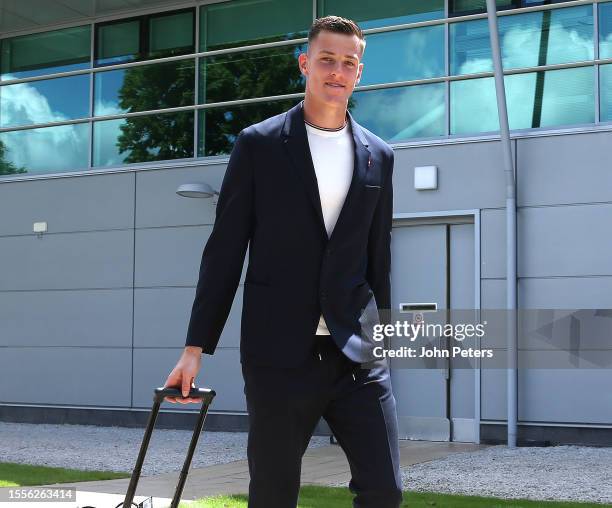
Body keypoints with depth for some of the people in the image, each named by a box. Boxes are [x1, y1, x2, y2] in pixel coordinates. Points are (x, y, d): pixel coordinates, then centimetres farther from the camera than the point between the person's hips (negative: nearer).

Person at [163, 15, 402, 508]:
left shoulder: (378, 155, 10)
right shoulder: (258, 144, 1)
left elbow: (379, 258, 14)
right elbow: (224, 251, 1)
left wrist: (379, 339, 15)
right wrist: (196, 346, -2)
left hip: (357, 352, 3)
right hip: (279, 352, -2)